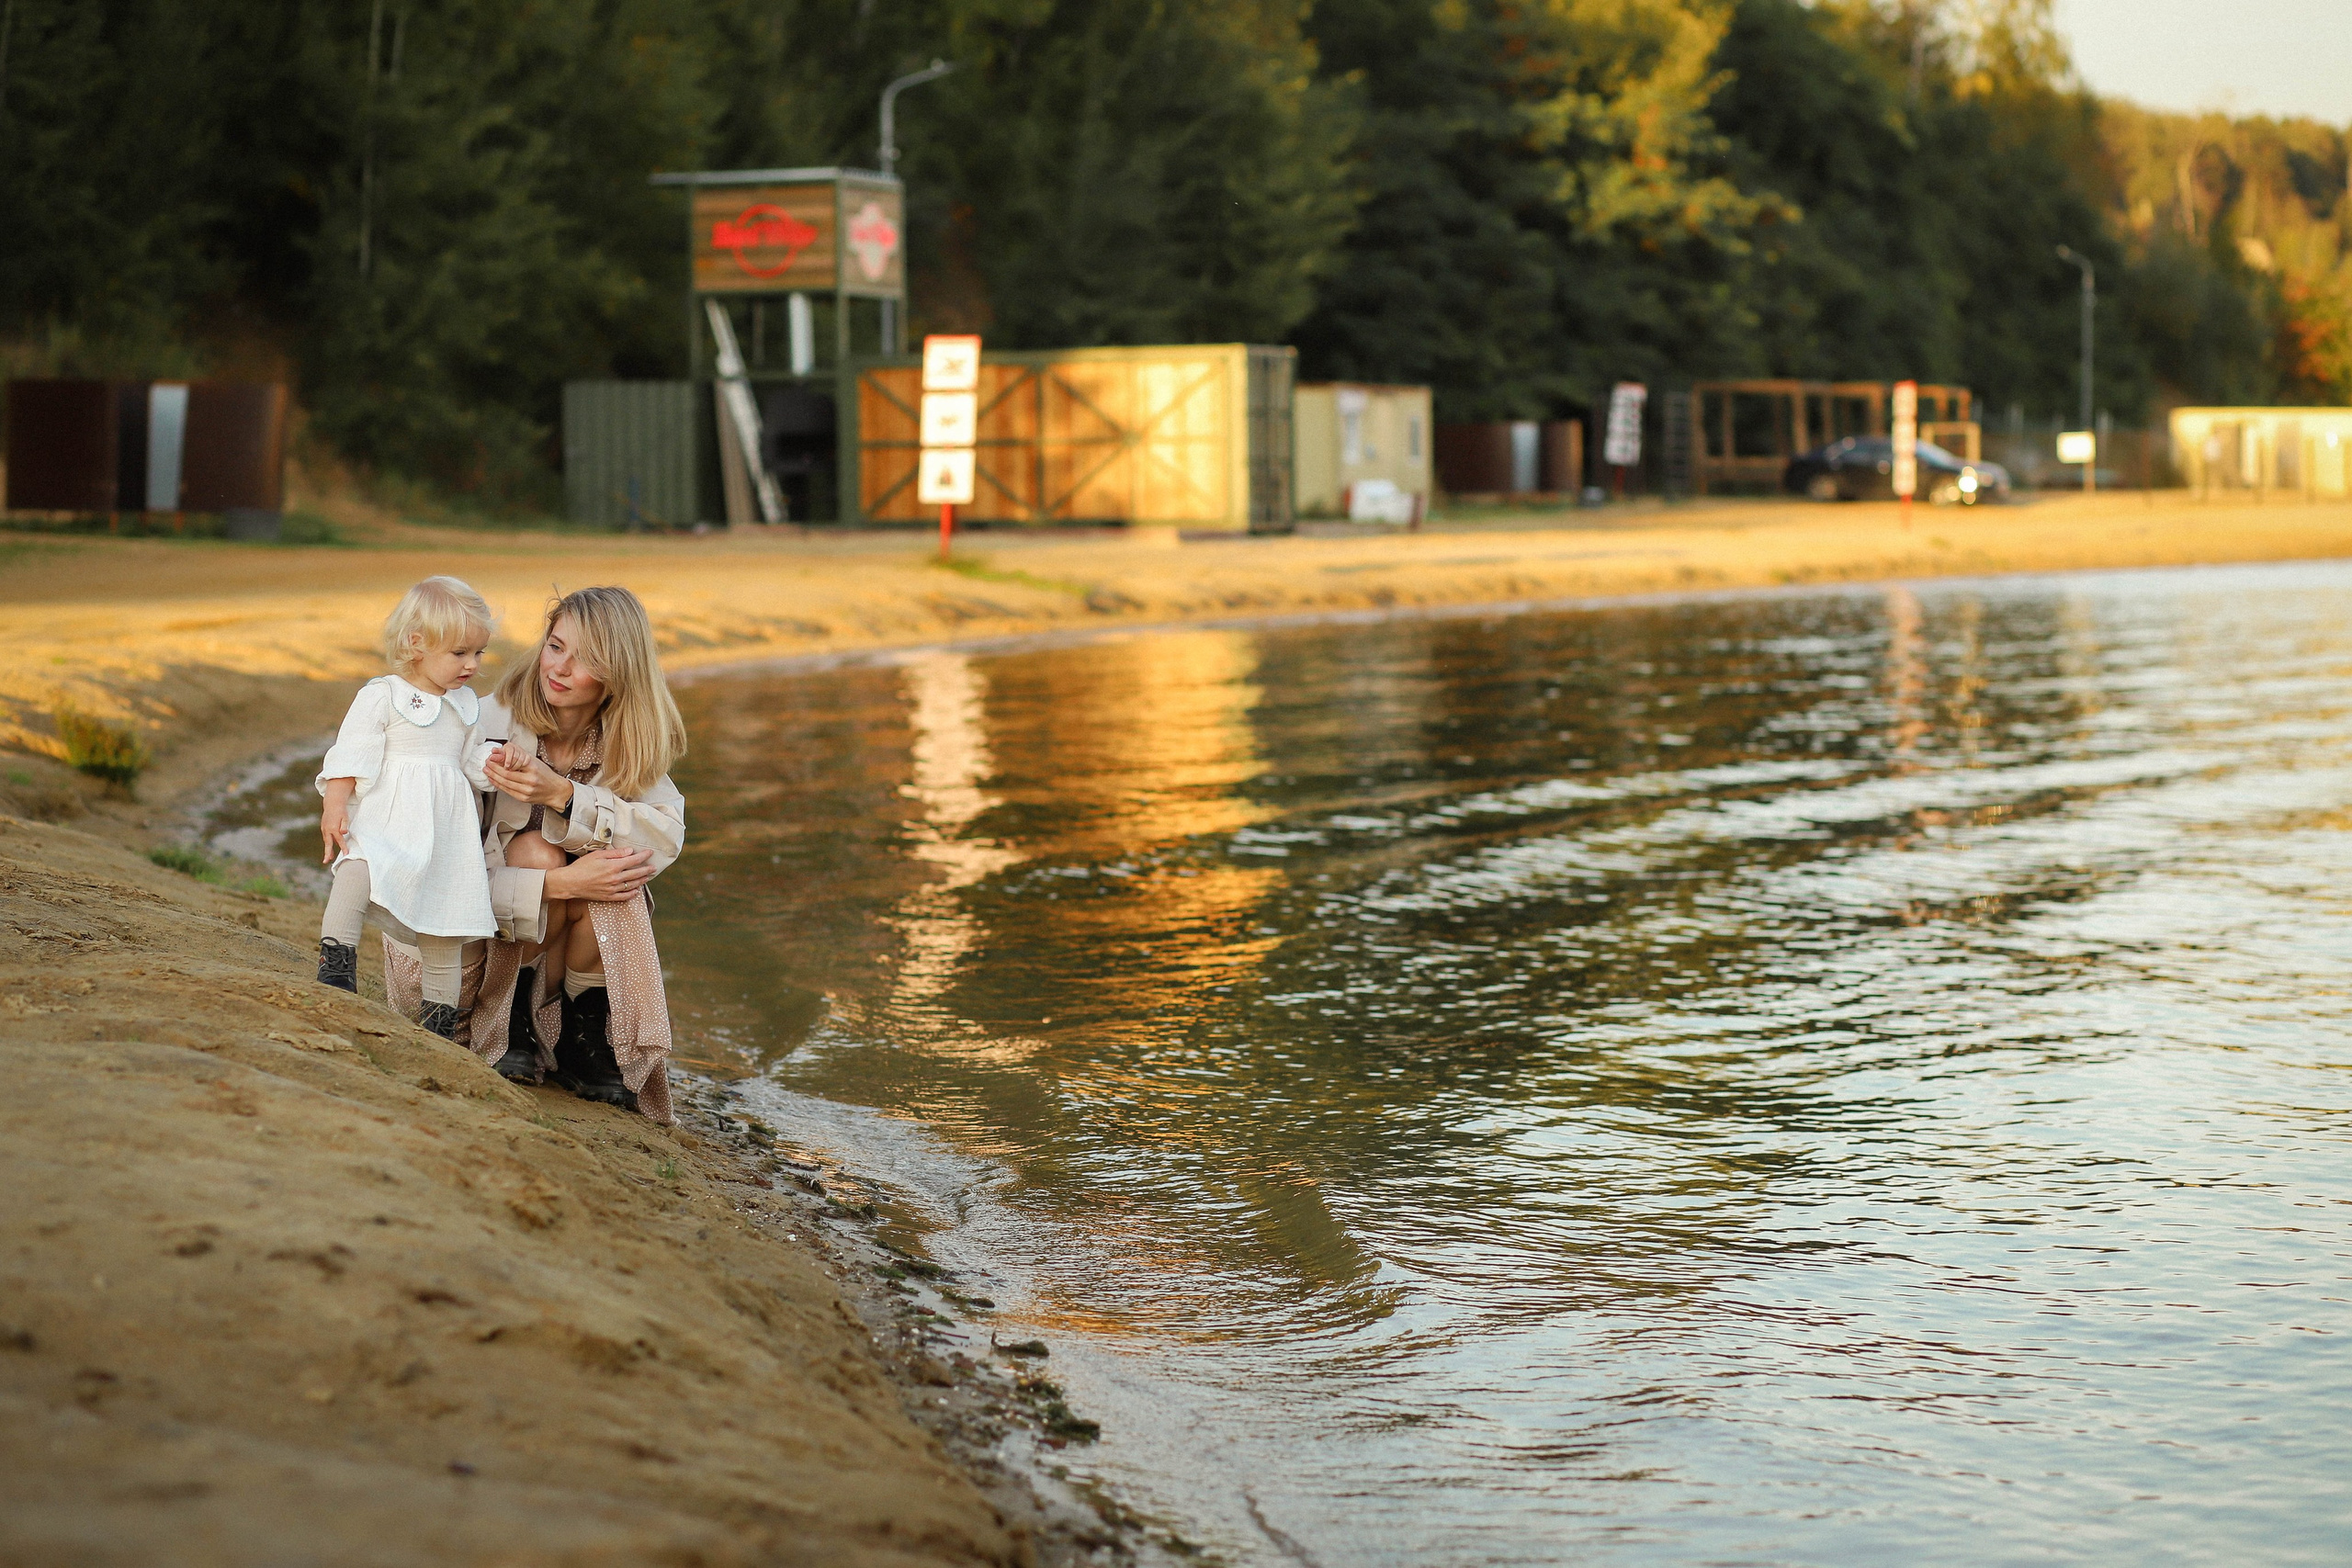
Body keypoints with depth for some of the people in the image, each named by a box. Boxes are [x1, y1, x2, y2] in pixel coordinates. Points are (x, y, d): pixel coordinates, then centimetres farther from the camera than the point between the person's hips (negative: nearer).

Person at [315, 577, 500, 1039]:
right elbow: (351, 755, -6)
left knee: (445, 911, 6)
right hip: (386, 814, -5)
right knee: (359, 869, -34)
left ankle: (440, 1006, 16)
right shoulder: (382, 696, -3)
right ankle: (336, 956, -28)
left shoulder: (467, 705, 16)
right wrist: (335, 806, -17)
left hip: (445, 824, 5)